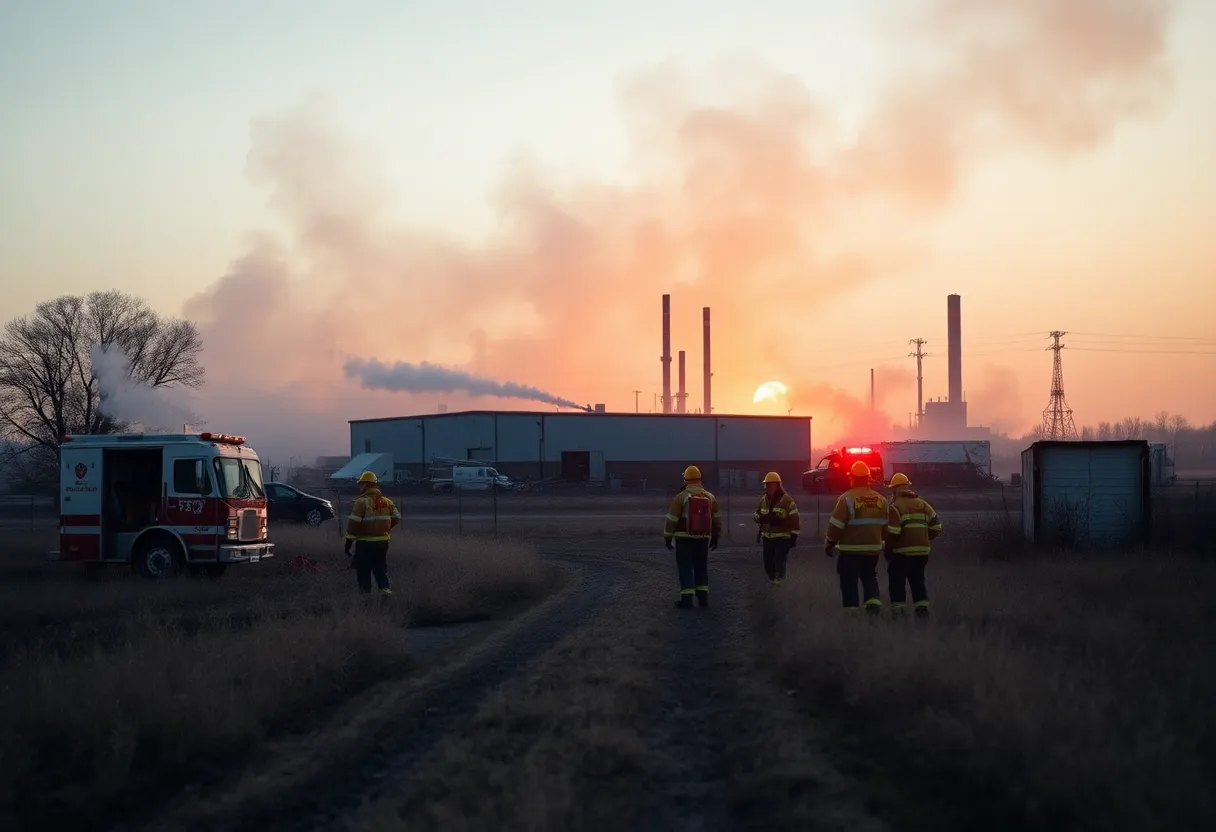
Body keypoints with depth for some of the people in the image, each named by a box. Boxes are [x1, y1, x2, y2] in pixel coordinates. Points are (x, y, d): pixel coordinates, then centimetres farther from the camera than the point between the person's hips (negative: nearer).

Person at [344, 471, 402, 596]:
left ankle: (365, 594, 7)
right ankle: (385, 588, -4)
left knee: (363, 571, 6)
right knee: (381, 568, 14)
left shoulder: (362, 502, -12)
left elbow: (354, 523, -16)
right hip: (383, 542, 5)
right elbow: (396, 517, 12)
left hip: (365, 543, -5)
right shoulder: (387, 501, 7)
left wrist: (349, 542, -11)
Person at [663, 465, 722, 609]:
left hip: (684, 538, -4)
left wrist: (667, 537, 1)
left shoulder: (681, 497, -8)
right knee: (701, 567, 15)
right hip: (703, 538, 4)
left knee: (685, 568, 0)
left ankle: (687, 598, -6)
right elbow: (717, 519, 12)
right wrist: (715, 537, 22)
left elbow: (671, 519, -8)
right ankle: (703, 597, 11)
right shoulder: (710, 497, 6)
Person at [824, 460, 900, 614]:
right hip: (873, 548, 5)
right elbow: (887, 526, 13)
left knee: (849, 581, 4)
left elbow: (836, 525, -14)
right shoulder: (881, 499, 5)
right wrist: (881, 541, 27)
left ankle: (851, 609, 2)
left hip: (851, 549, -5)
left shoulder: (847, 498, -14)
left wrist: (830, 543, -2)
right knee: (870, 577, 20)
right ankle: (874, 603, 2)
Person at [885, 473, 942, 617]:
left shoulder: (895, 506, -9)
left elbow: (893, 531, -19)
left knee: (897, 582, 4)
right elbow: (936, 526, 9)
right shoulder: (922, 504, 10)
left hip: (901, 552, -6)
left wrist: (888, 547, -5)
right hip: (921, 550, 6)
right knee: (918, 580, 16)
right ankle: (922, 608, 8)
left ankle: (898, 611, 0)